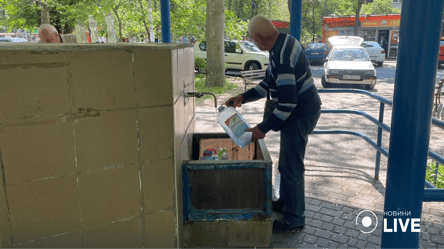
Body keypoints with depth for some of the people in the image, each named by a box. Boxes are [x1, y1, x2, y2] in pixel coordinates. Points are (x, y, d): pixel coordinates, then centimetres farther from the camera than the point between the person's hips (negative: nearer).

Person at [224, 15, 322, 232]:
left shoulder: (281, 56, -27)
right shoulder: (284, 42, 8)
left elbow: (288, 101, -29)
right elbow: (270, 84, 15)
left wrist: (263, 128, -23)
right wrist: (243, 97, 9)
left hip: (299, 114, -11)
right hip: (299, 110, 11)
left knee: (290, 166, -1)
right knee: (288, 160, 21)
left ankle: (294, 218, 14)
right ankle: (286, 202, 39)